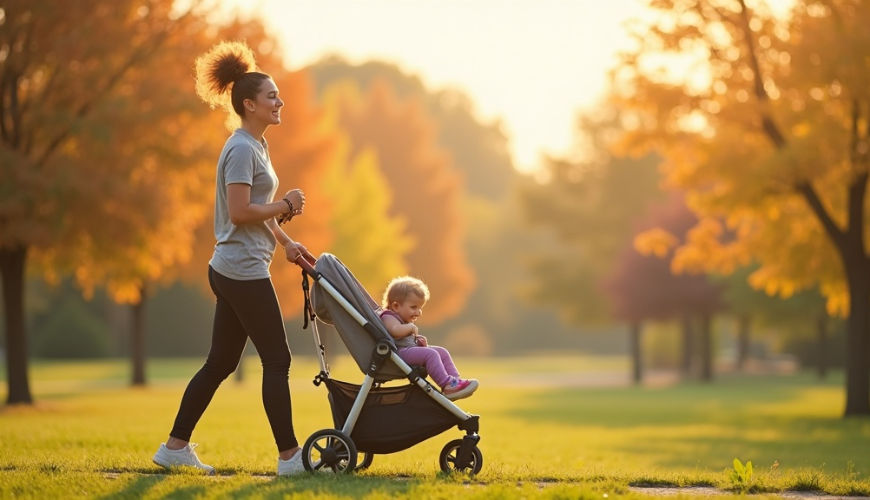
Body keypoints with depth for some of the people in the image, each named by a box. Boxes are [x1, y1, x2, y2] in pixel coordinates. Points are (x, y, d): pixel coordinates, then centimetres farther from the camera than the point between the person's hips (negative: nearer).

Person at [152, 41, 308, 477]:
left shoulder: (256, 146, 17)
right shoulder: (241, 150, -14)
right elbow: (240, 212, -22)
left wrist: (285, 242, 16)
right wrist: (286, 205, -12)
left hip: (232, 272, 10)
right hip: (243, 272, -10)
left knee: (220, 362, 12)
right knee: (277, 360, -5)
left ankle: (175, 446, 15)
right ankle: (290, 456, -1)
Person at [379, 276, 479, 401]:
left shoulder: (405, 320, 25)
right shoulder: (388, 317, -8)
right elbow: (396, 331, -31)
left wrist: (419, 340, 13)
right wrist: (411, 327, -13)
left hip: (411, 349, 11)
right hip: (399, 352, -11)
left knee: (442, 352, 5)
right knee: (430, 354, -27)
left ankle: (455, 380, -4)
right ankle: (447, 386, -33)